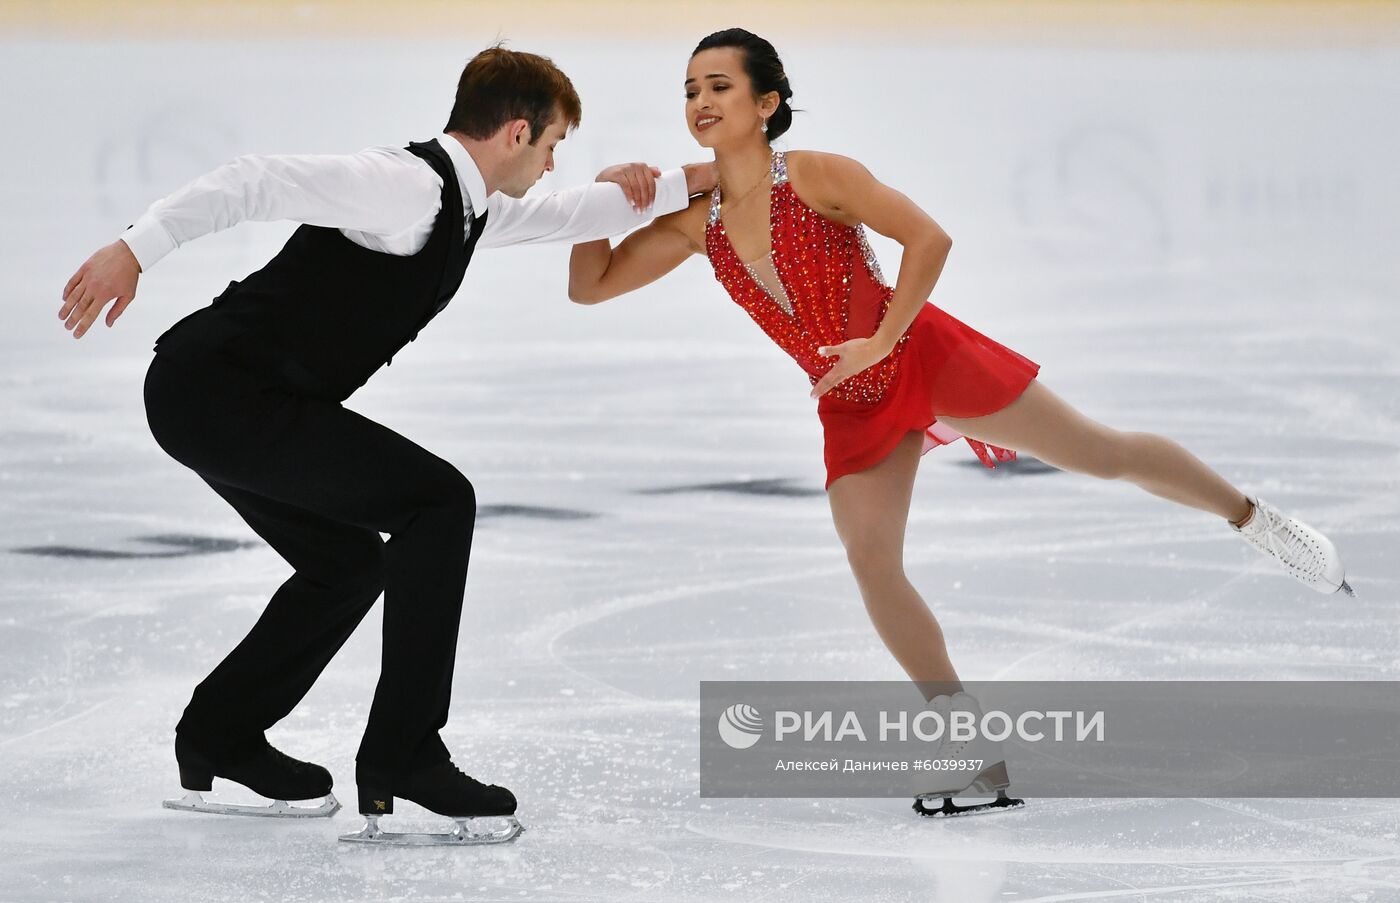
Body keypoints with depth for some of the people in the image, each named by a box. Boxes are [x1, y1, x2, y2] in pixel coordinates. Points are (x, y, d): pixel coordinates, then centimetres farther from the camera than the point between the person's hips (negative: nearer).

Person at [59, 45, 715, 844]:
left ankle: (219, 741, 35)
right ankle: (402, 757, -12)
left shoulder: (468, 206, 14)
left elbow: (576, 215, 30)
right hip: (220, 392, -10)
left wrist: (697, 180, 27)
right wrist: (136, 251, -31)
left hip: (213, 402, 10)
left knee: (347, 562, 24)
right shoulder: (409, 185, -16)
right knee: (439, 502, -12)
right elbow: (259, 183, -24)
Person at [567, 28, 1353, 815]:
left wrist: (882, 341, -24)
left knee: (1104, 454, 2)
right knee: (872, 564, -10)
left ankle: (1251, 516, 27)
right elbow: (589, 286, -2)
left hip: (925, 359, -5)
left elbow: (928, 238, -23)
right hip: (853, 409, 5)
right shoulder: (696, 224, -4)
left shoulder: (816, 176, -18)